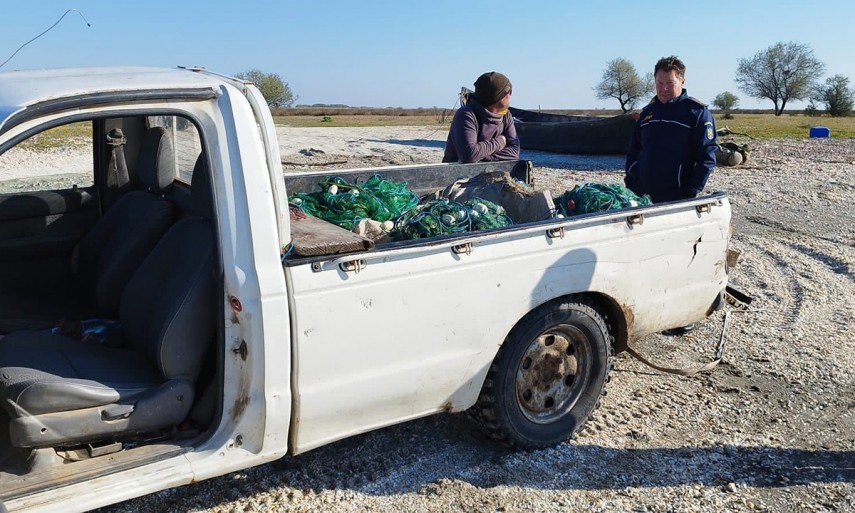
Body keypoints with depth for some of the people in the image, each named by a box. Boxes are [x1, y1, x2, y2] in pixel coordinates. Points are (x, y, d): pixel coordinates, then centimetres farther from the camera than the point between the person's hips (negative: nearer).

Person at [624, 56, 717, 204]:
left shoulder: (697, 112, -3)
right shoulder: (647, 112, 15)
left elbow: (707, 157, -8)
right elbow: (633, 151, 20)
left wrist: (692, 192, -15)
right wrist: (631, 183, 7)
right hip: (643, 196, 5)